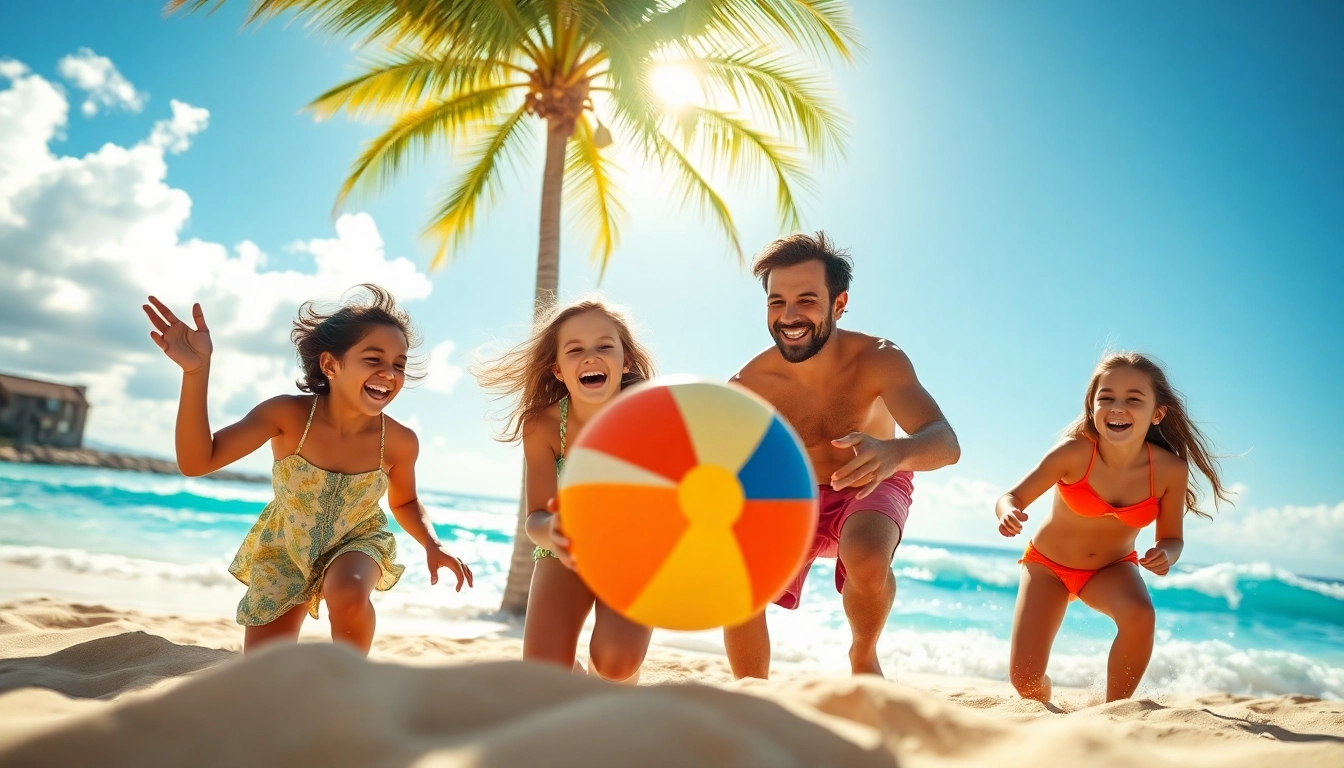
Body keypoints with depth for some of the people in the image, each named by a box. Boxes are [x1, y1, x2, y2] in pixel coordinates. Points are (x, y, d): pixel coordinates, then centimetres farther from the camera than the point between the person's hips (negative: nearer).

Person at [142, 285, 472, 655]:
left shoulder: (400, 443, -25)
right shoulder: (288, 415, -30)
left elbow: (406, 503, -3)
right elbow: (196, 462, -34)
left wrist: (433, 545, -23)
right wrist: (196, 371, -46)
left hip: (355, 541, -1)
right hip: (284, 549, 1)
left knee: (349, 594, -36)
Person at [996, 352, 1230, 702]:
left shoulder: (1170, 470, -22)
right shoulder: (1074, 452, -29)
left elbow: (1171, 539, -6)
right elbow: (1012, 497, -20)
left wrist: (1165, 555, -30)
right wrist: (1009, 512, -44)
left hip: (1112, 568, 1)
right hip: (1047, 565, -1)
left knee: (1139, 615, -34)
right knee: (1024, 682, -9)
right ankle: (1046, 710, 32)